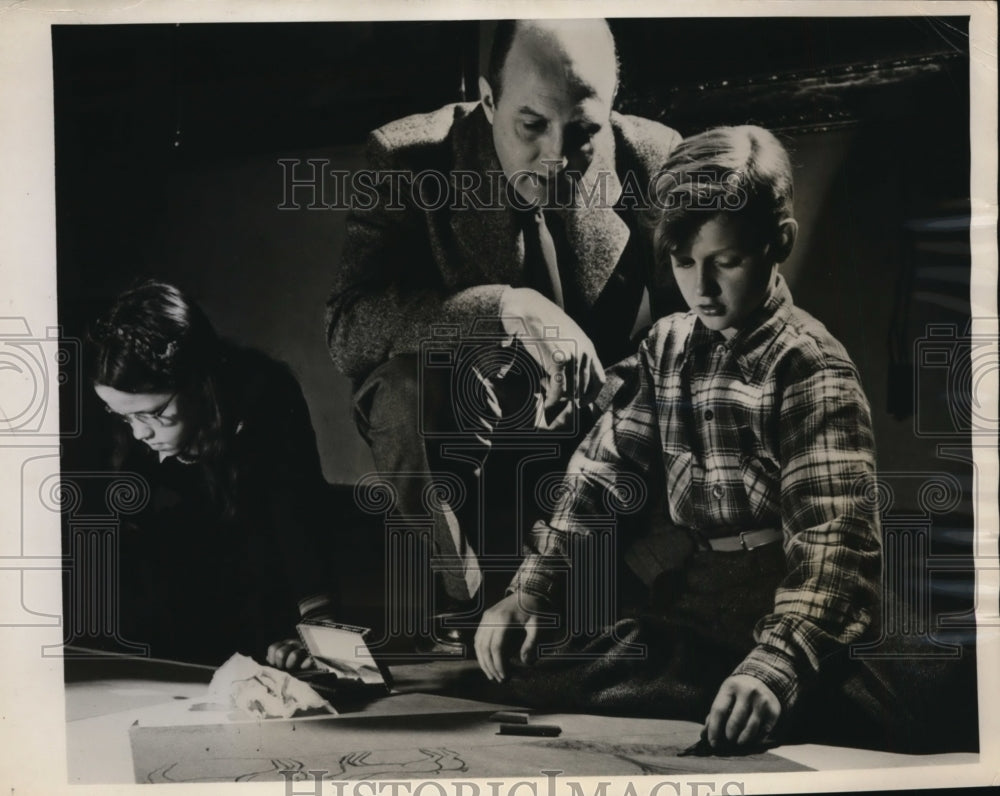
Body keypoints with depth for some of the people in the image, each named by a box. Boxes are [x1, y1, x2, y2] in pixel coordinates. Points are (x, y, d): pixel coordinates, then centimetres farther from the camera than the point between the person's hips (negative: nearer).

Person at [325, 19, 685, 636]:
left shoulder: (654, 161, -8)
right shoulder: (410, 161, -13)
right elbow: (347, 329, -22)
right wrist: (503, 309, -35)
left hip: (597, 430, 2)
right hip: (453, 428, -1)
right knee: (407, 381, -32)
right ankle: (458, 608, -13)